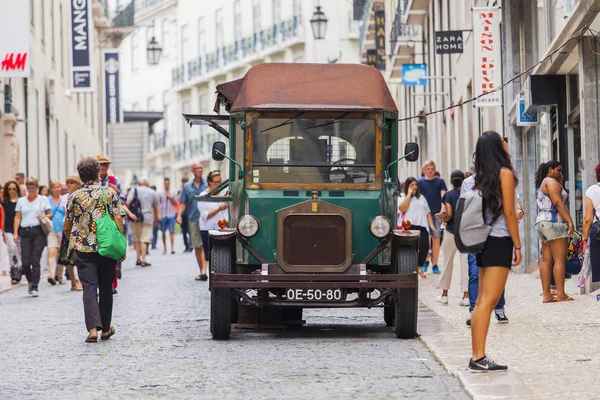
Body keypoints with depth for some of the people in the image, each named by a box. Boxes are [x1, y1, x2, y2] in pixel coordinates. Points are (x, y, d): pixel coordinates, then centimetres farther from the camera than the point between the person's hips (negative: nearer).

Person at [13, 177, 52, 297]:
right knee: (25, 262, -4)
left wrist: (45, 216, -10)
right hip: (25, 233, 2)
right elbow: (17, 217, 10)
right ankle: (31, 281, 22)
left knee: (35, 260, -10)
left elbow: (50, 214, 13)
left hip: (39, 232, -2)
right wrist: (15, 233, 0)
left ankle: (34, 287, -6)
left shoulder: (43, 199, 9)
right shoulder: (21, 201, 13)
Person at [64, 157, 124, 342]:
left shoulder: (74, 197, 1)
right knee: (105, 287, 13)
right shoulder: (110, 193, -1)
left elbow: (66, 228, 7)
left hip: (84, 249, -1)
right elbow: (118, 221, -6)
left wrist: (72, 241, 26)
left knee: (89, 288, -3)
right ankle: (106, 328, 23)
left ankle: (93, 328, -19)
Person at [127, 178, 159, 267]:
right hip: (147, 218, 0)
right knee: (144, 240, -2)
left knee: (136, 239, 11)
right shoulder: (153, 193, 11)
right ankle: (143, 260, -8)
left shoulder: (134, 190, 7)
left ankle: (138, 259, 8)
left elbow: (128, 202, -7)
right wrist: (156, 219, 30)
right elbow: (155, 207, 19)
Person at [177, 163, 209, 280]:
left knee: (205, 245, -15)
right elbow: (183, 203, 12)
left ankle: (204, 270, -23)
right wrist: (179, 215, -3)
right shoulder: (187, 186, 11)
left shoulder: (208, 185, 4)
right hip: (193, 220, 3)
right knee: (197, 247, 7)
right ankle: (202, 272, 16)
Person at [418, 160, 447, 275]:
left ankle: (435, 264, 6)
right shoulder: (420, 182, 7)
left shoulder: (440, 182, 6)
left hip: (437, 214, 0)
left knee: (436, 238, 0)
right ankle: (426, 261, 18)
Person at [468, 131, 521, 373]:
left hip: (484, 241, 7)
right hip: (500, 241, -7)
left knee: (483, 301, 8)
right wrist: (518, 245, -7)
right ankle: (478, 359, -14)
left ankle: (478, 357, 7)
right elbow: (509, 212, -11)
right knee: (488, 301, -10)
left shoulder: (481, 177, 11)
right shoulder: (505, 173, -8)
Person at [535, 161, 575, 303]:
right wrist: (569, 220, -19)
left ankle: (546, 295, 2)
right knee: (559, 259, -11)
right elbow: (558, 202, -17)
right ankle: (561, 294, -15)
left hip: (541, 222, 10)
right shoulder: (551, 182, -7)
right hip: (554, 222, -10)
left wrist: (560, 183, 22)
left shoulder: (541, 184, 24)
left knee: (546, 260, 5)